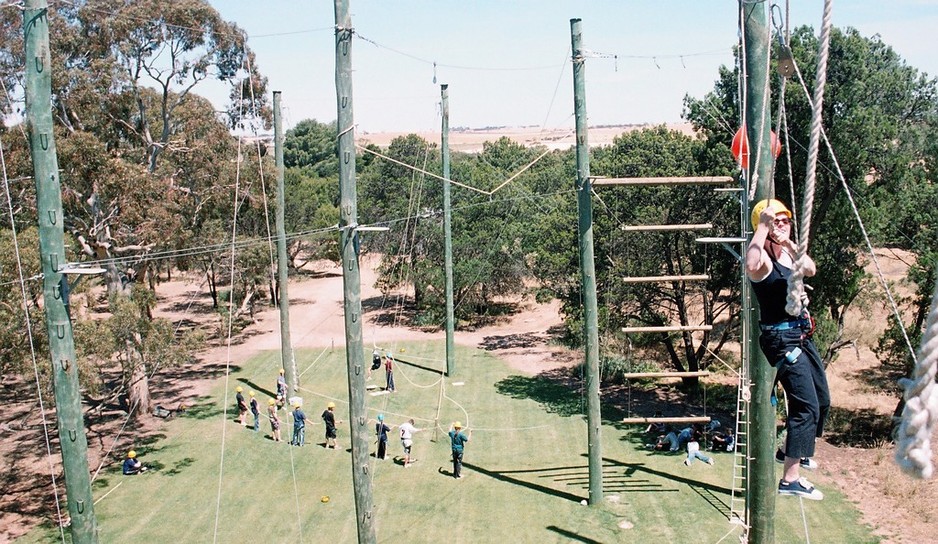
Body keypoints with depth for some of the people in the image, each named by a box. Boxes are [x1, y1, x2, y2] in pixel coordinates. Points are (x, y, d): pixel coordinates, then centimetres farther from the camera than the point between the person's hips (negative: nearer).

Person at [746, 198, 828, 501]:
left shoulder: (786, 253, 12)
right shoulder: (763, 257, -16)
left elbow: (811, 270, 1)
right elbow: (750, 265, -39)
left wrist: (791, 245, -6)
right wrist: (763, 228, -36)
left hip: (802, 336, 10)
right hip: (782, 339, -10)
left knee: (822, 400, 21)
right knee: (807, 405, -14)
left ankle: (793, 451, 42)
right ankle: (790, 479, -11)